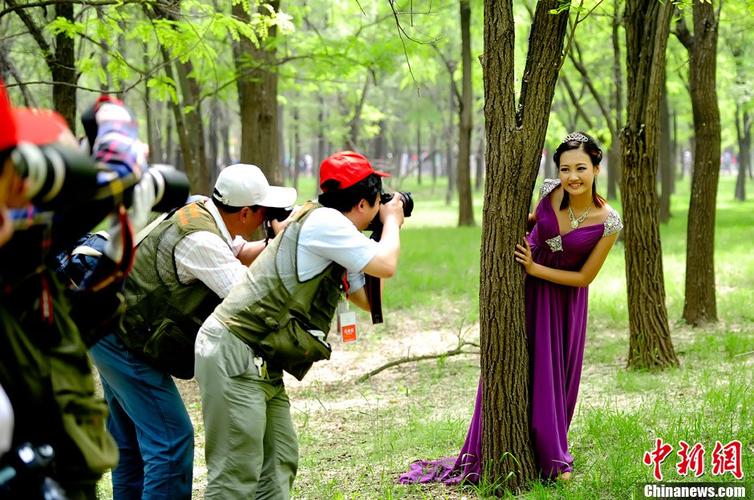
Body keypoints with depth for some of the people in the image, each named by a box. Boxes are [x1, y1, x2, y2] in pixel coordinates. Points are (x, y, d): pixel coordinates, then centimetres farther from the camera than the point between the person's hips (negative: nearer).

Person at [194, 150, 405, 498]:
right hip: (233, 356, -11)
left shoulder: (331, 244, 18)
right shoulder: (323, 221, -12)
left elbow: (368, 300, 27)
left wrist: (388, 234, 21)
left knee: (279, 464, 13)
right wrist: (392, 221, 6)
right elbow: (385, 266, -13)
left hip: (261, 366, 11)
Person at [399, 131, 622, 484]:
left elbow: (584, 277, -14)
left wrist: (534, 268, -19)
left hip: (563, 295, -2)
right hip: (523, 288, 2)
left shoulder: (608, 223, -22)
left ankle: (551, 457, 29)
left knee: (554, 374, 9)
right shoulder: (550, 191, -14)